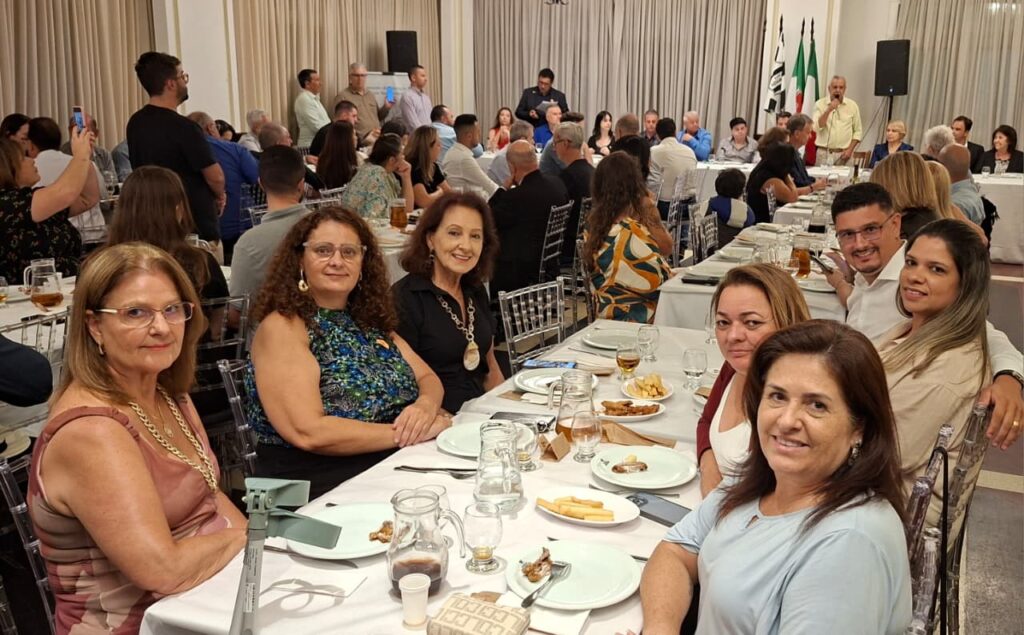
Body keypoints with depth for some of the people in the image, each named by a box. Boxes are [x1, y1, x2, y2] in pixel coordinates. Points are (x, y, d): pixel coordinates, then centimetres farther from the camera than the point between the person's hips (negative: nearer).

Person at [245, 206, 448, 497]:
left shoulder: (370, 320, 13)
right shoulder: (281, 327, -8)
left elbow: (429, 379, 12)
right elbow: (308, 432, -18)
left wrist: (425, 407, -12)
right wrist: (408, 433, -15)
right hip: (321, 487, -7)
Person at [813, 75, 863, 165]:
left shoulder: (852, 105, 7)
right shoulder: (820, 104, 3)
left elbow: (858, 131, 9)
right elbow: (817, 127, -9)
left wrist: (850, 149, -2)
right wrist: (829, 110, -16)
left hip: (843, 154, 1)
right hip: (824, 152, -1)